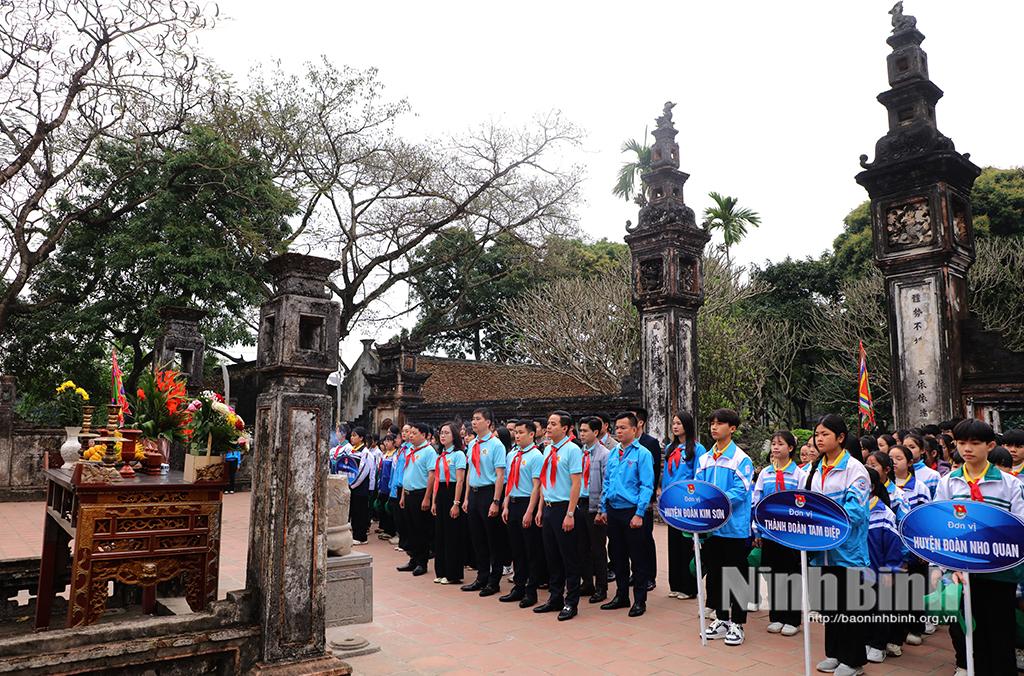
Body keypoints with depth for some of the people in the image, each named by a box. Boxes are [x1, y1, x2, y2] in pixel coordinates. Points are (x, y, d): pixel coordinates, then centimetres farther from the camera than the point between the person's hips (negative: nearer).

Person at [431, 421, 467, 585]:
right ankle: (441, 572, 20)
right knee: (440, 533, 11)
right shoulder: (440, 456, 15)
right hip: (440, 494, 8)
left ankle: (453, 574, 6)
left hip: (452, 493, -8)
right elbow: (436, 480, 16)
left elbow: (459, 480, -14)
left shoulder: (458, 454, -8)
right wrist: (433, 501, 11)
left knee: (452, 534, -3)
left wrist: (456, 503, -18)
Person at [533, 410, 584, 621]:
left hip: (564, 509, -8)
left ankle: (571, 603, 12)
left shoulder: (572, 450, -12)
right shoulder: (548, 451, 12)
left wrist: (570, 514, -19)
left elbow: (576, 483, -16)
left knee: (569, 558, 2)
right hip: (548, 508, 8)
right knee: (552, 556, 15)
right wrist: (540, 510, 14)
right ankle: (555, 598, 27)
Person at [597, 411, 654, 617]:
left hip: (632, 512, -6)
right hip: (613, 512, 6)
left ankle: (640, 601, 14)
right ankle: (621, 596, 27)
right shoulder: (613, 454, 11)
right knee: (617, 556, 14)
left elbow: (647, 487, -12)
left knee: (638, 558, 3)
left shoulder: (642, 453, -9)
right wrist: (603, 509, 12)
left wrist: (639, 514, -17)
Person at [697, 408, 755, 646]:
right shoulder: (704, 459, 10)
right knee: (714, 574, 13)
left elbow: (740, 491, -16)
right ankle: (721, 619, 26)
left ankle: (737, 624, 15)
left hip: (734, 527, -5)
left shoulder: (741, 459, -7)